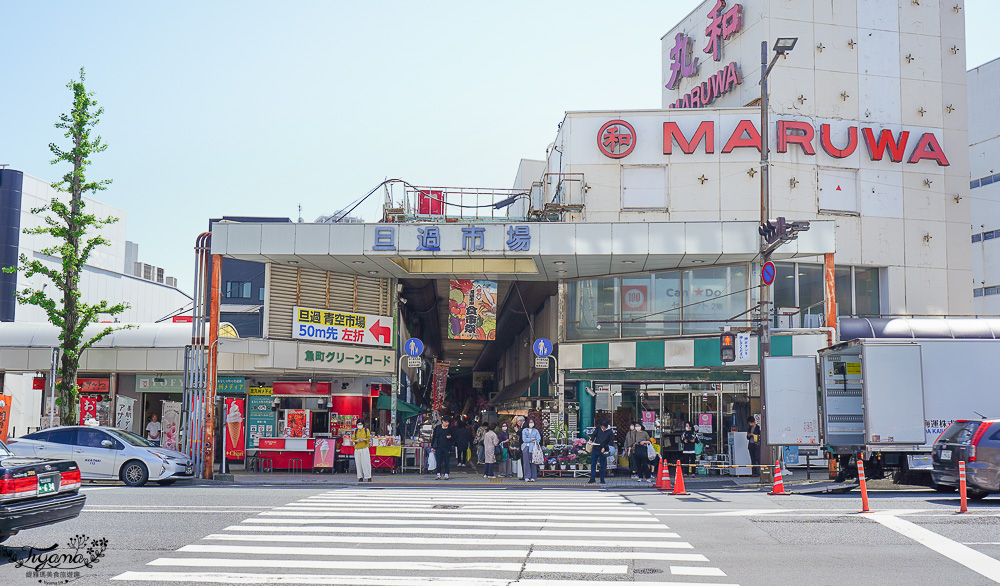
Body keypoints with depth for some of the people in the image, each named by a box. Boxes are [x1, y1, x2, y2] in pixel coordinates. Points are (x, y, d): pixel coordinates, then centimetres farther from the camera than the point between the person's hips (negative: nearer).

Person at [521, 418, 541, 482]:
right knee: (526, 462, -8)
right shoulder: (524, 430, 14)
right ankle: (527, 477, -8)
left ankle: (533, 477, -3)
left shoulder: (536, 431, 17)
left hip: (533, 448, 1)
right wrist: (532, 439, -2)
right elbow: (524, 439, 2)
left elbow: (538, 439, 6)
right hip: (526, 447, -1)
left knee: (533, 462, -5)